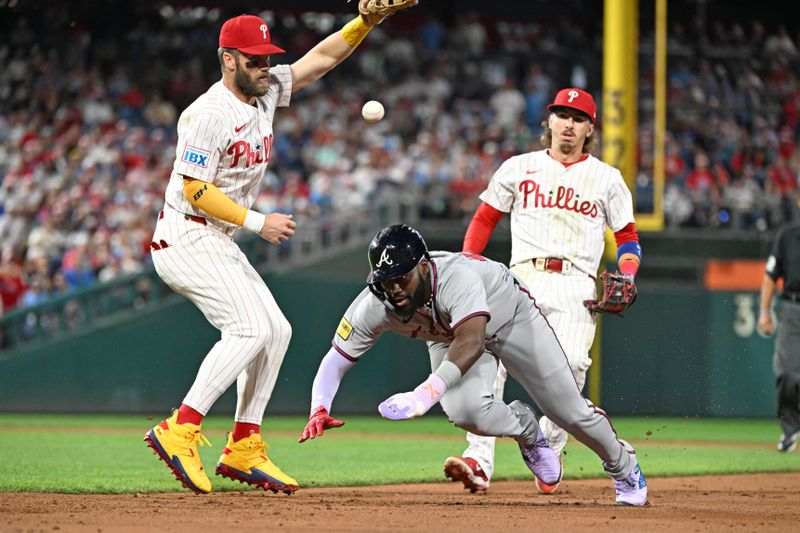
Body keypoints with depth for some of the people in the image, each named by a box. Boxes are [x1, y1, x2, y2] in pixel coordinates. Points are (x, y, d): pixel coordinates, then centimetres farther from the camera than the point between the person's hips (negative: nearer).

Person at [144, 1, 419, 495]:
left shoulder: (265, 92, 7)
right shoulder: (210, 115, -19)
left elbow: (321, 58, 10)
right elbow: (197, 191, -21)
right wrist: (258, 222, -21)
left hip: (220, 243, 10)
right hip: (187, 238, -10)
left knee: (276, 329, 6)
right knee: (251, 327, -19)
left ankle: (243, 449, 8)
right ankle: (180, 431, -22)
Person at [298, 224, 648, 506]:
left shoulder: (457, 277, -45)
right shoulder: (374, 306, -30)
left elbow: (472, 343, -58)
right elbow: (337, 358, -24)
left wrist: (428, 391, -72)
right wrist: (319, 408, -43)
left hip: (511, 317, -3)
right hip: (448, 336, 3)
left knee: (571, 412, 2)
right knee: (465, 411, -27)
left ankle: (620, 462, 35)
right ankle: (524, 428, 9)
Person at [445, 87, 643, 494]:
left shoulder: (607, 178, 16)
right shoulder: (519, 168, 17)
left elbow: (628, 237, 17)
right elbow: (484, 219, 19)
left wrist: (626, 278, -3)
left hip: (575, 284, 0)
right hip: (522, 276, 0)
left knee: (569, 365, -22)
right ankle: (479, 463, -28)